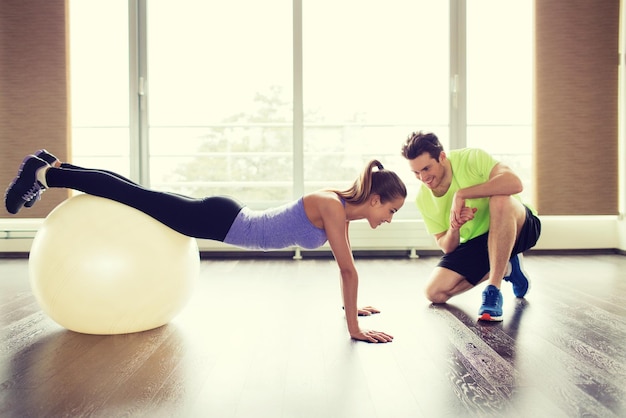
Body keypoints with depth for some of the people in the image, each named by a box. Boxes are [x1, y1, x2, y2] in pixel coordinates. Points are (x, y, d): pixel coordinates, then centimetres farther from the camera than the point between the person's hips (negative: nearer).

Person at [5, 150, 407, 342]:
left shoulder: (342, 206, 3)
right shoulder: (332, 206, -23)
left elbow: (346, 264, 17)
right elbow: (349, 269, -25)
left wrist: (350, 306, 21)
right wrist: (354, 329, -20)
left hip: (226, 220, 7)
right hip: (221, 221, -7)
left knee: (141, 197, 16)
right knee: (137, 197, 4)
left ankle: (54, 166, 31)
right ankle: (45, 175, 20)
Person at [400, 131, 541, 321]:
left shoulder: (471, 158, -20)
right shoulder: (423, 199, -8)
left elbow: (515, 183, -38)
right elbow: (446, 247, -3)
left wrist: (461, 194, -36)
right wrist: (454, 229, -26)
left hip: (517, 227, -4)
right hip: (475, 243, 5)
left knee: (500, 199, -38)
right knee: (435, 293, -9)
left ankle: (493, 290, -29)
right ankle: (506, 268, 10)